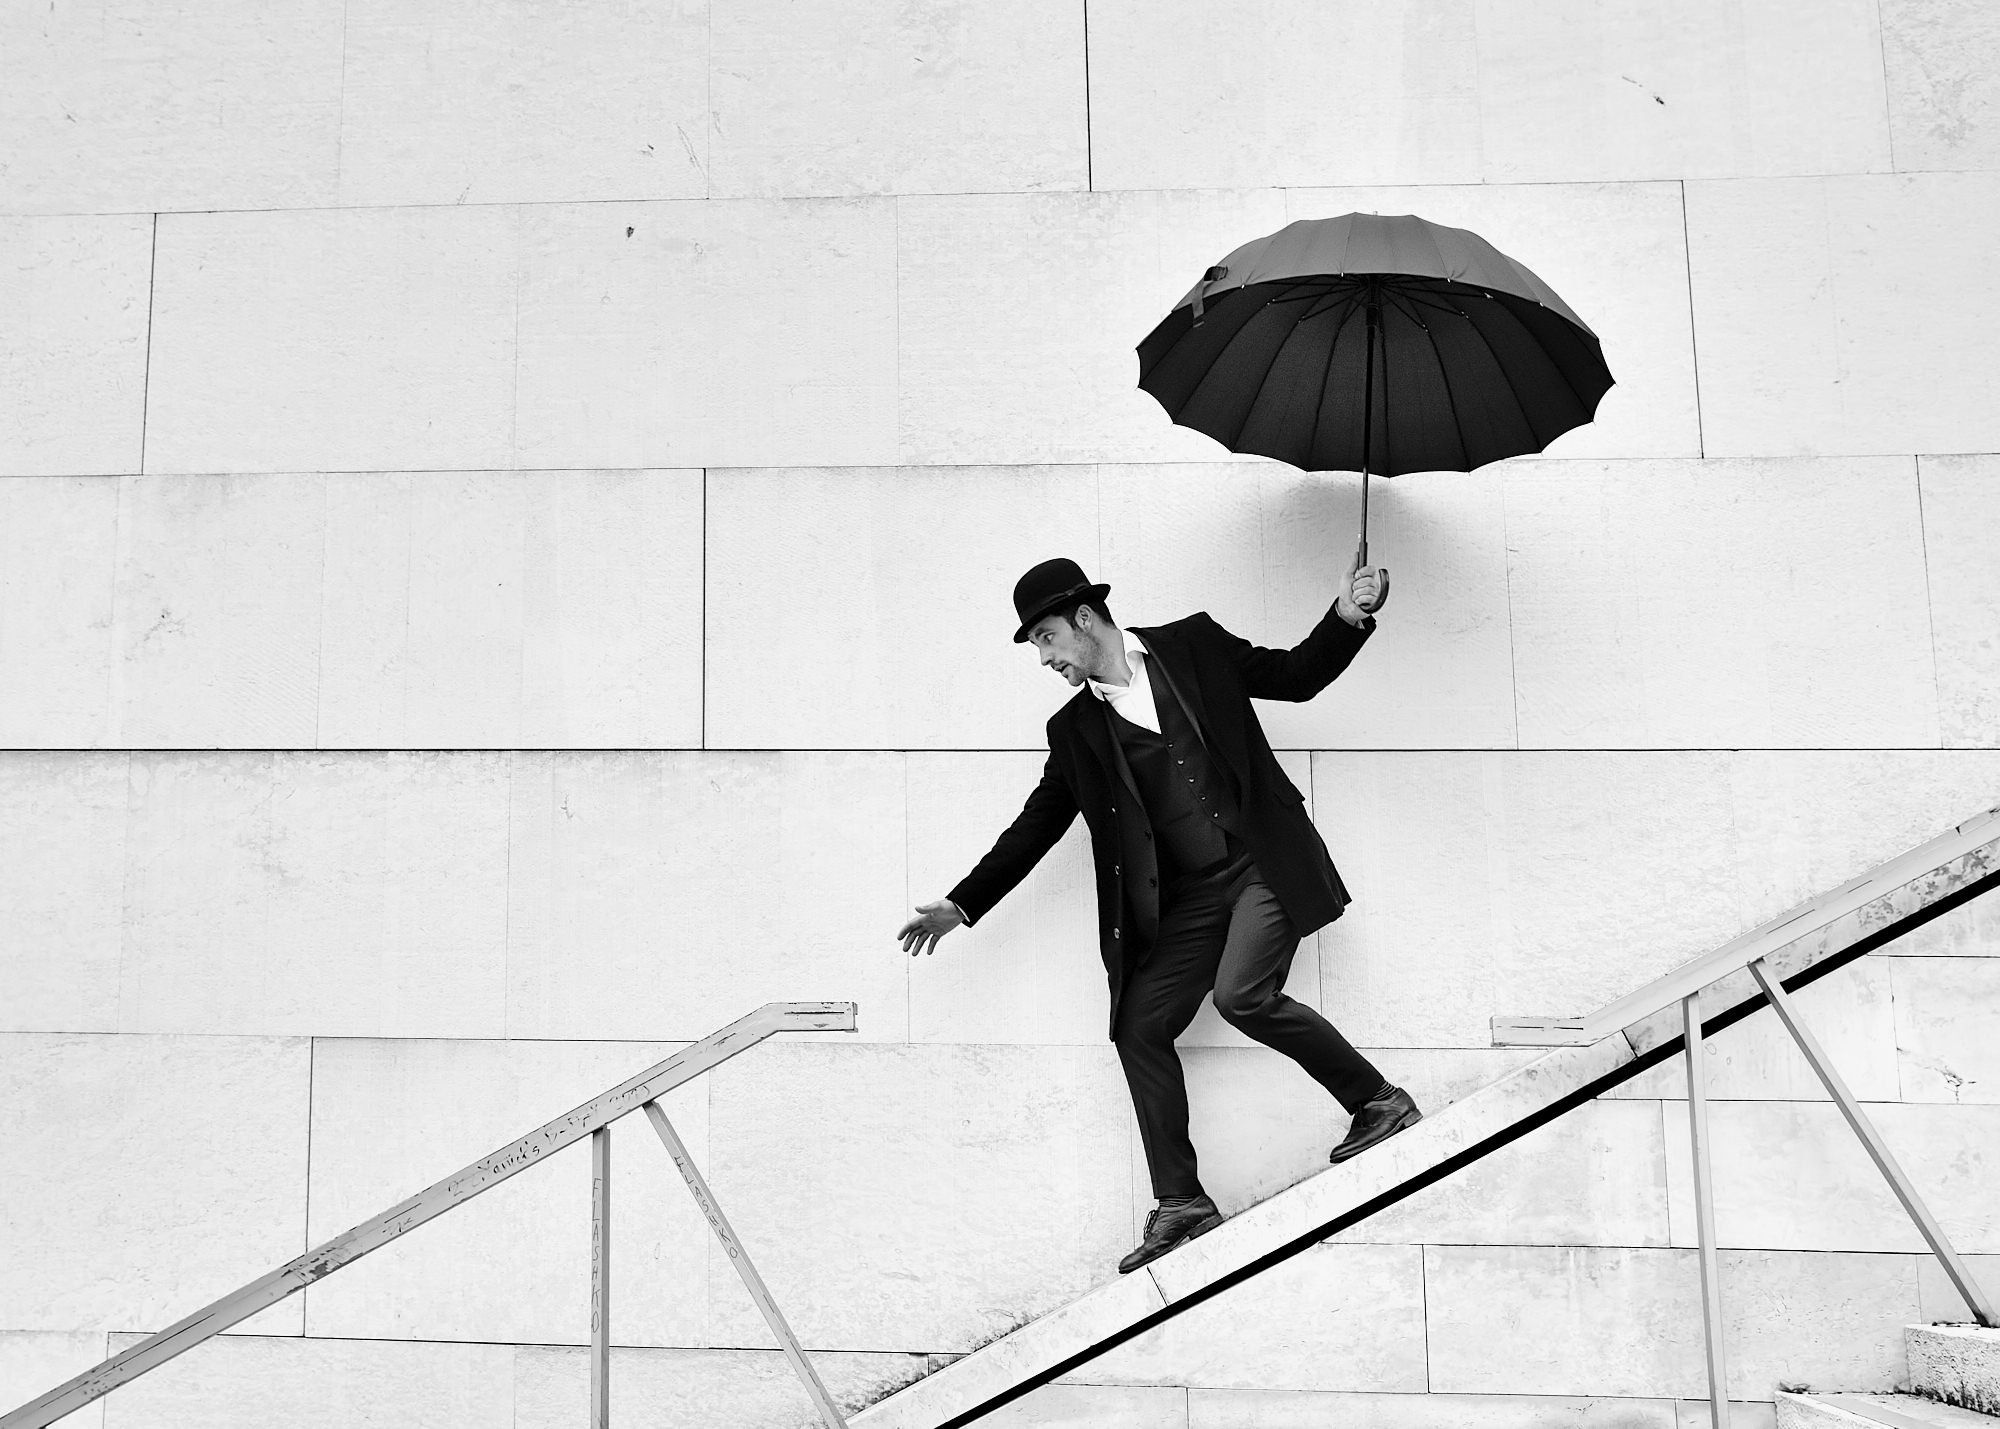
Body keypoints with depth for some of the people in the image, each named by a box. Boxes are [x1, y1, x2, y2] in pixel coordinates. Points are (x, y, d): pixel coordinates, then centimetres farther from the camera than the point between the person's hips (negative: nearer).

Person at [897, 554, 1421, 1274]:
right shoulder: (1074, 730, 9)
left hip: (1264, 864, -4)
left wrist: (1348, 617, -5)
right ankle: (1181, 1204, 5)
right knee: (1139, 1028, -5)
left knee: (1242, 994, -24)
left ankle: (1379, 1100, -4)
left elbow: (1295, 676, 11)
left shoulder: (1194, 644, 3)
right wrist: (961, 905, 11)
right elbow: (1035, 825, 13)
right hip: (1188, 897, 4)